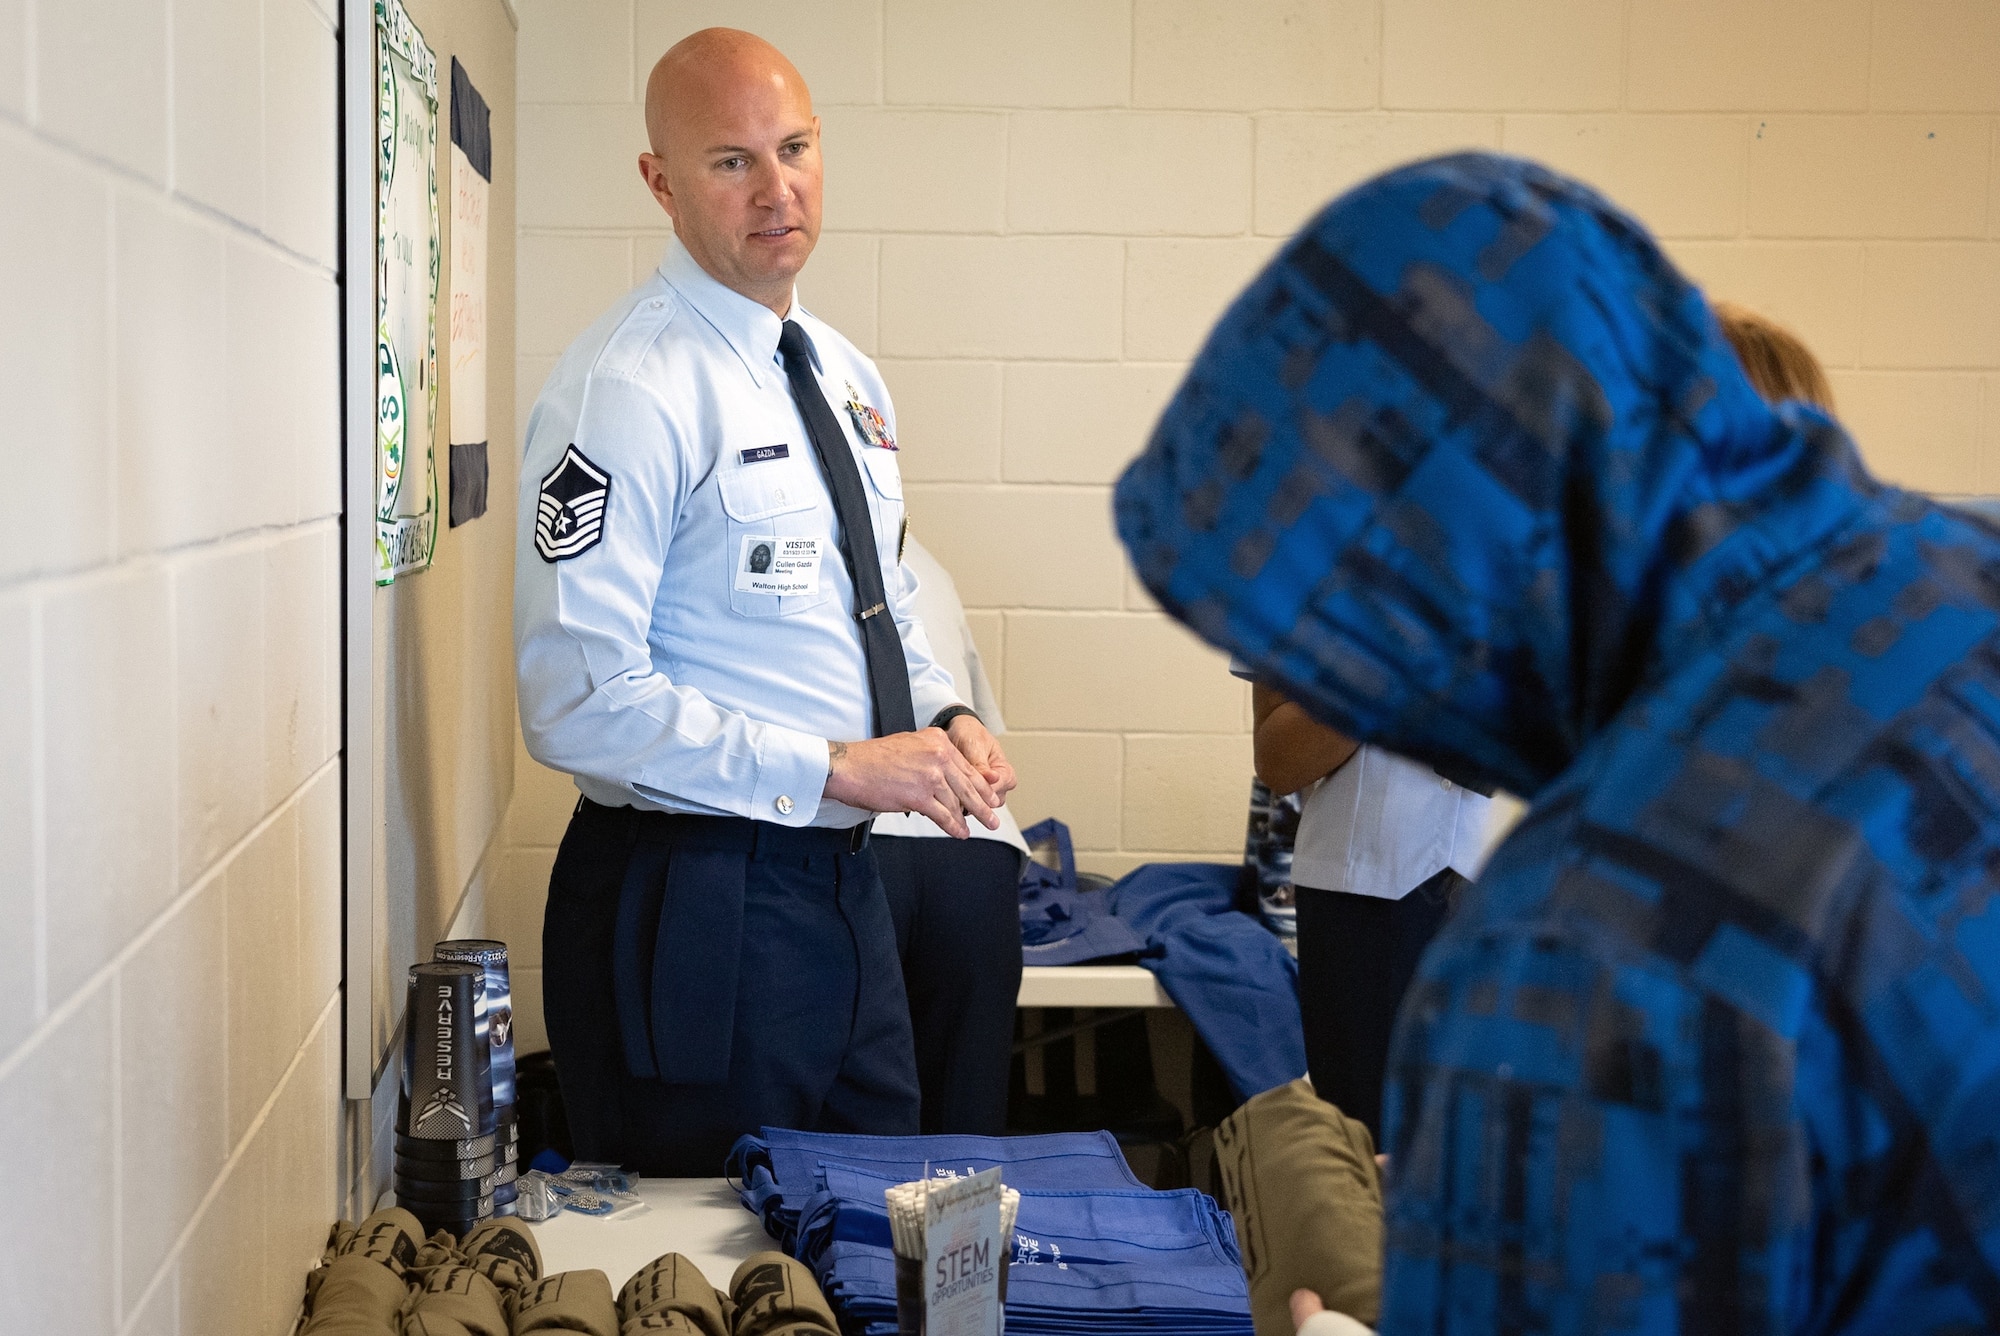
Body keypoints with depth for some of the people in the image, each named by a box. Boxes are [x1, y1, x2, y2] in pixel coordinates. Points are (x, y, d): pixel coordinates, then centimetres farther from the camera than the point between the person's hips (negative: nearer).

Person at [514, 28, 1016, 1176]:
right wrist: (835, 768, -22)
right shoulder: (628, 390, -16)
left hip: (844, 881, 8)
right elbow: (579, 703, -23)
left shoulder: (846, 376, 10)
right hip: (695, 900, -8)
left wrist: (945, 720, 1)